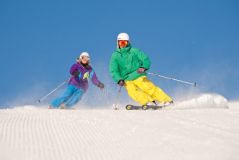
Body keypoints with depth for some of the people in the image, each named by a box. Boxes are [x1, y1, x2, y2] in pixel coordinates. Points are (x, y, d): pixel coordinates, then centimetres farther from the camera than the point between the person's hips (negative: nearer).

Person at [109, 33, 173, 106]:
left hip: (138, 76, -1)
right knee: (132, 91, -24)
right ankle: (149, 102, -30)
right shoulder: (115, 56, 8)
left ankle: (167, 101, -13)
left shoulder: (134, 51, 5)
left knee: (149, 88, -16)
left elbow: (146, 60, -1)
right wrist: (119, 80, -16)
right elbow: (114, 71, 1)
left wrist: (143, 67, -23)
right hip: (127, 80, 1)